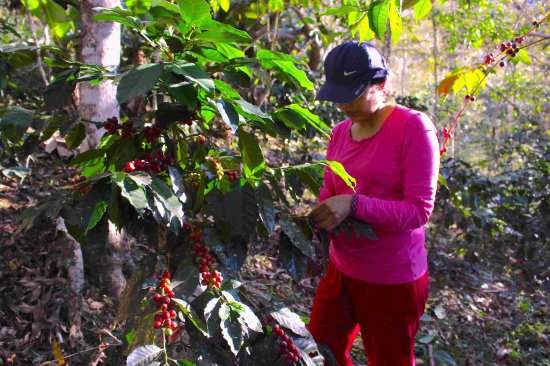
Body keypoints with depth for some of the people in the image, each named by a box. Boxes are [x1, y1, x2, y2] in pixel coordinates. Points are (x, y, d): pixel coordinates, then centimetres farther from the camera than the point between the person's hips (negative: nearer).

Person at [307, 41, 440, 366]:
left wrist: (353, 205, -32)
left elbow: (418, 210, -20)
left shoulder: (414, 127, -15)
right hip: (342, 268, 6)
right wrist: (316, 222, -12)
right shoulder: (340, 132, 3)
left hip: (392, 280, -6)